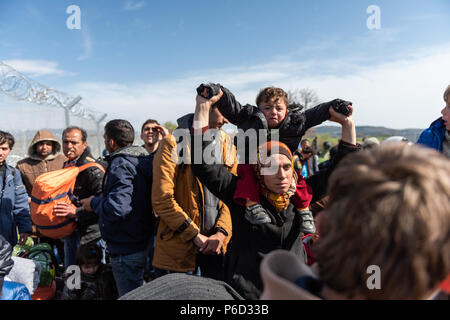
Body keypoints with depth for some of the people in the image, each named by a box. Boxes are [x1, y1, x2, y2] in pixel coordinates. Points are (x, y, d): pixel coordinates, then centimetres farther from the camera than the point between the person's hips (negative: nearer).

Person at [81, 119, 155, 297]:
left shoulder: (120, 164, -19)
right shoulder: (143, 159, 10)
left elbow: (117, 209, -29)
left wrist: (94, 203, -9)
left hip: (126, 250, -10)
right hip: (142, 242, 10)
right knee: (138, 293, 24)